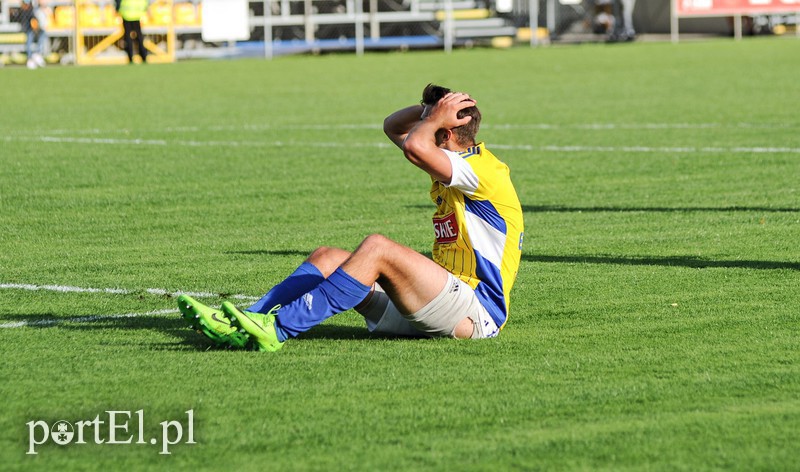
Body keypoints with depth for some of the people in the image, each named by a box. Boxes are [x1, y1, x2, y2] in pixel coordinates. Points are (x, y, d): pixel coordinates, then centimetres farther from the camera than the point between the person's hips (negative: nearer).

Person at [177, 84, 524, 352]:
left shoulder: (482, 171, -13)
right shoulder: (451, 168, 18)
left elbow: (415, 146, -31)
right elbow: (393, 127, 32)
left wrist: (436, 117, -8)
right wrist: (433, 109, 10)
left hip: (478, 309, -10)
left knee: (376, 248, -29)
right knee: (326, 258, 2)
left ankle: (278, 330, -36)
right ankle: (241, 325, -13)